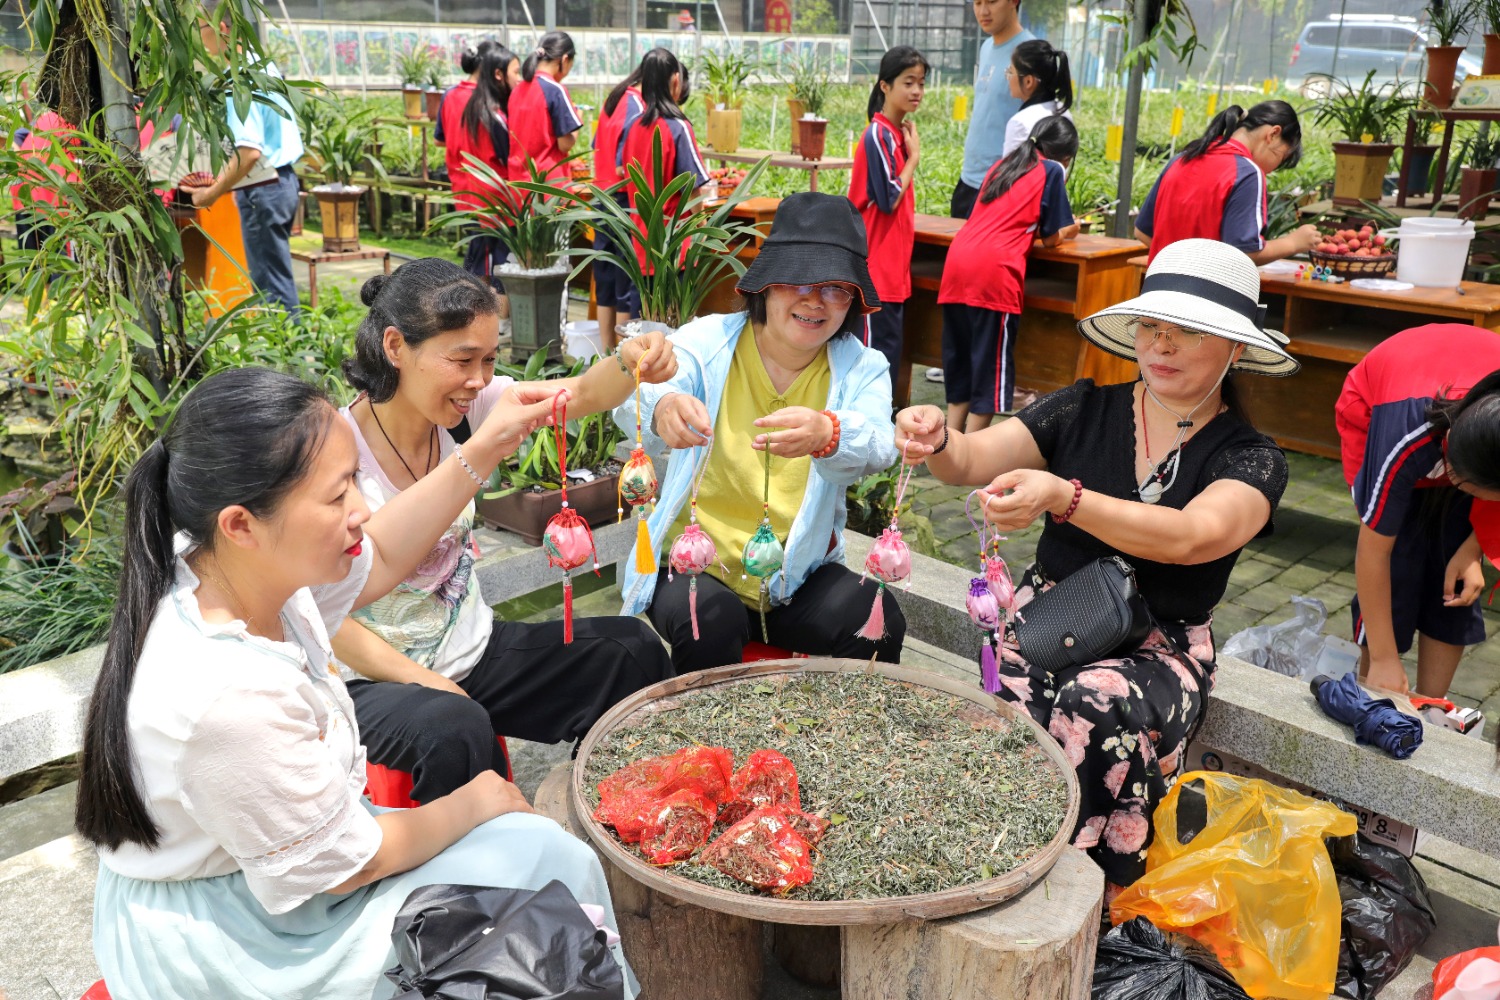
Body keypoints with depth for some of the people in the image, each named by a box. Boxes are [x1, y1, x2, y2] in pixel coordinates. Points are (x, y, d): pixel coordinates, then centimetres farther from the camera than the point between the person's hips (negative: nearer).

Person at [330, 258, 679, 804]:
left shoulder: (463, 406, -6)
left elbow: (583, 395, -13)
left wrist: (630, 363, -36)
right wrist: (434, 686, -22)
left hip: (473, 648, 6)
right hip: (377, 678, -6)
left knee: (632, 650, -4)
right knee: (452, 729, -37)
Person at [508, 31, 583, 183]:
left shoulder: (518, 89, 8)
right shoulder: (555, 90, -12)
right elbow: (565, 145, -12)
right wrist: (577, 117, 6)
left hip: (519, 180, 7)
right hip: (550, 181, -7)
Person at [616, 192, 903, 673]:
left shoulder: (861, 369, -1)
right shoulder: (708, 340, -5)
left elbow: (876, 445, -23)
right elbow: (632, 400, -24)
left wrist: (828, 435, -49)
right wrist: (662, 407, -51)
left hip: (798, 576, 2)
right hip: (698, 563, -1)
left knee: (878, 624, -23)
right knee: (709, 624, -31)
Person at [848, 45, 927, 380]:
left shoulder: (899, 132, 11)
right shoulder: (878, 134, -14)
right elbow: (889, 199, -17)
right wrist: (914, 155, -9)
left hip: (892, 261, 9)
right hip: (876, 262, -9)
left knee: (887, 344, 13)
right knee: (882, 344, -4)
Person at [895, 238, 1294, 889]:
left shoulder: (1252, 461, -2)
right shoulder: (1085, 410, 5)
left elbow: (1189, 537, -23)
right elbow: (975, 458, -4)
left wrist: (1062, 498, -38)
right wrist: (936, 441, -29)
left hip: (1159, 647, -1)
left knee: (1097, 705, -35)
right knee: (1006, 708, -31)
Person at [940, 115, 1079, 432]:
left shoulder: (1002, 165, 26)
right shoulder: (1052, 170, 6)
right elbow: (1053, 237, 8)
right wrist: (1072, 228, 27)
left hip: (957, 261, 7)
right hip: (994, 270, -7)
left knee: (959, 360, 14)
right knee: (990, 365, 1)